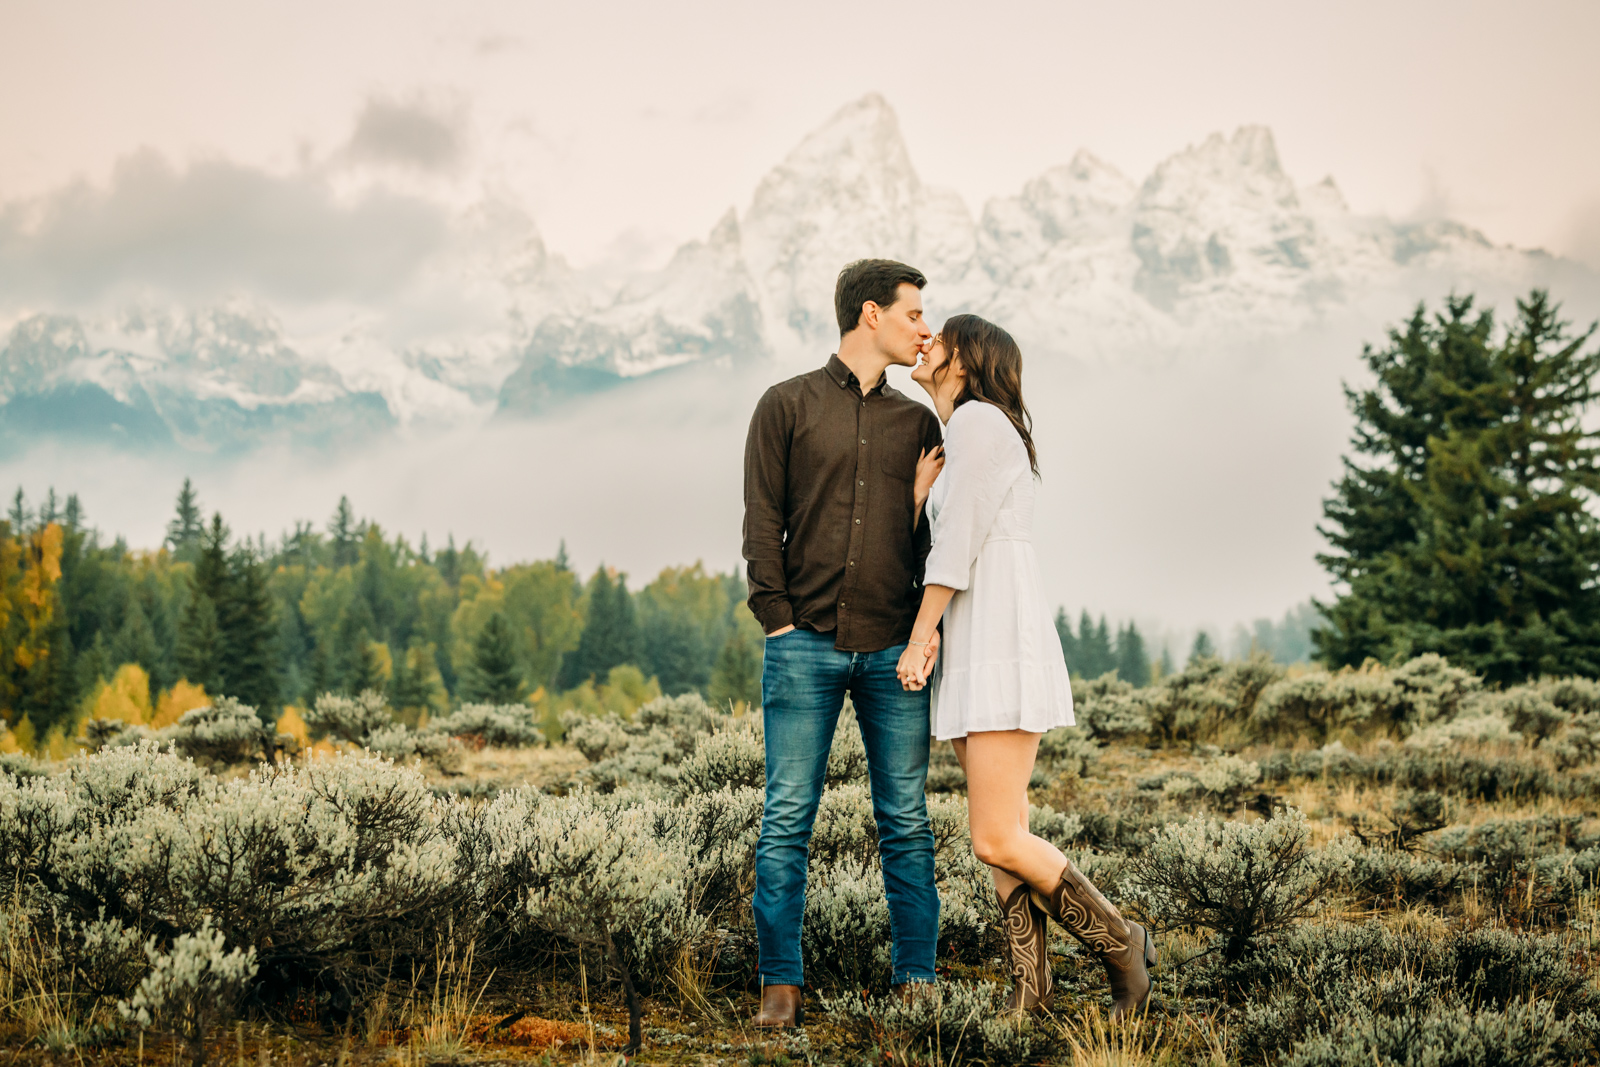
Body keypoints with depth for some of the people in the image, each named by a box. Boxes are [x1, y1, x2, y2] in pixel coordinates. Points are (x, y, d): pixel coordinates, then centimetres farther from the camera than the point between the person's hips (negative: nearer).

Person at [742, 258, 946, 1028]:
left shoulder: (918, 421, 16)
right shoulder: (788, 406, 7)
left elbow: (937, 526, 16)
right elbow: (763, 522, 2)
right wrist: (778, 620, -7)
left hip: (894, 647, 3)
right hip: (806, 645, -3)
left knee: (906, 821, 2)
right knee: (787, 819, -2)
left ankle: (916, 983, 8)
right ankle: (781, 985, 3)